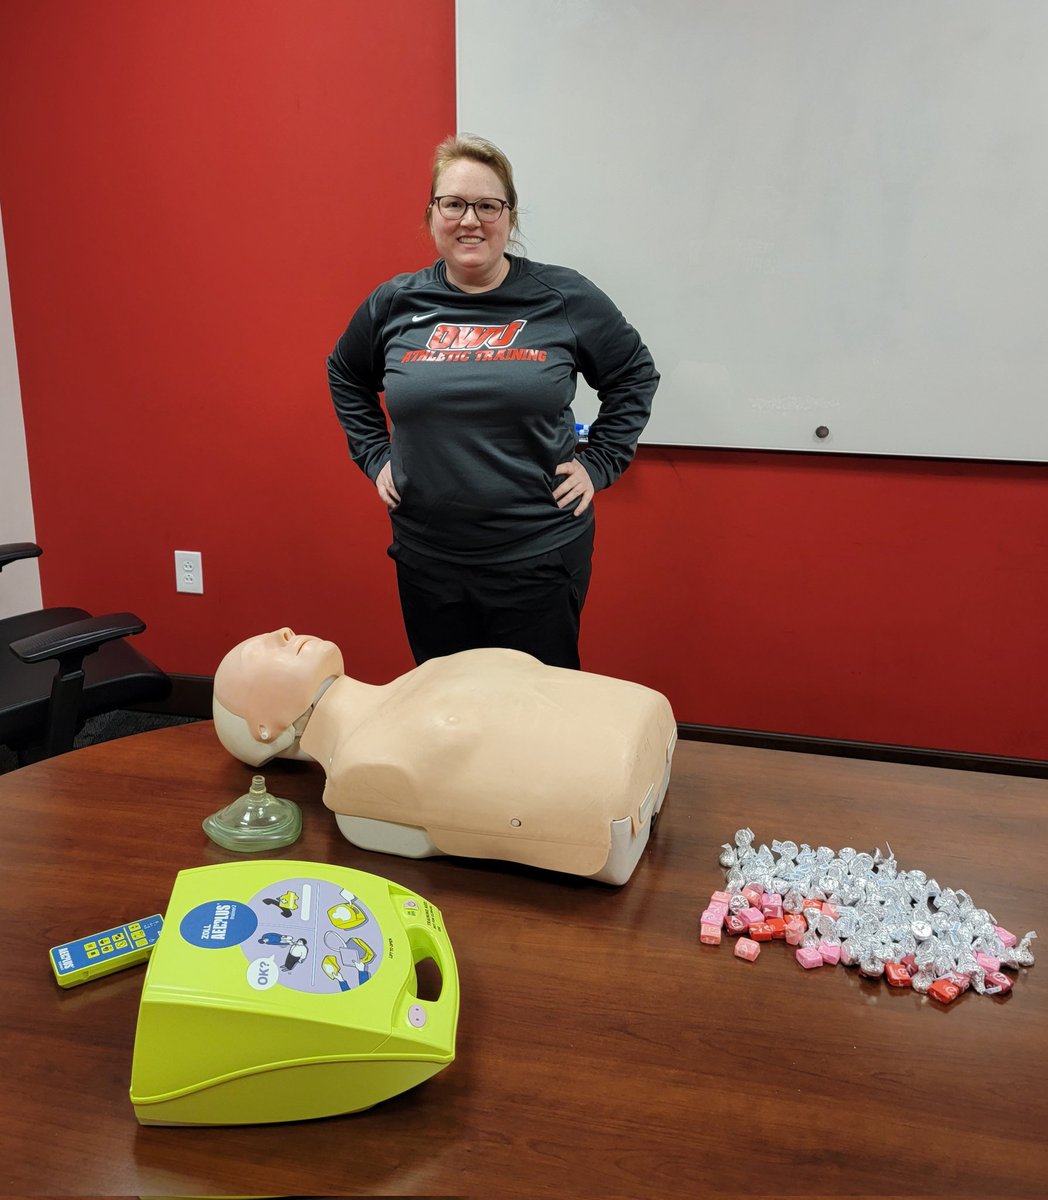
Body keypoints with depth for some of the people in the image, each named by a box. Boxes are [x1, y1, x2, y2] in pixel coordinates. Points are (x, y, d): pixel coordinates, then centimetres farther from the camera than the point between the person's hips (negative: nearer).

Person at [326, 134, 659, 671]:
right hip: (426, 558, 3)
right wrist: (374, 455, 12)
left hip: (540, 556, -2)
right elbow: (344, 375, 22)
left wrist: (598, 463, 1)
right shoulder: (394, 304, 4)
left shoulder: (565, 298, -3)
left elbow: (635, 374, 10)